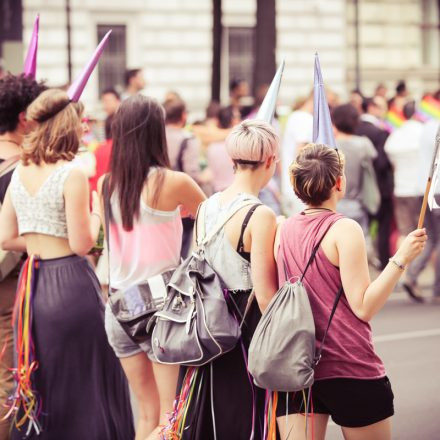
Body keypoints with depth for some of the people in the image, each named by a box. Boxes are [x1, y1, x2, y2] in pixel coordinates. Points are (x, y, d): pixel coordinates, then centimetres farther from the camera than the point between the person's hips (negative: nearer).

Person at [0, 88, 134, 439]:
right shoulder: (72, 174, -14)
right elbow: (82, 244, -14)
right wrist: (96, 212, 3)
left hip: (32, 285, 7)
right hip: (70, 283, -7)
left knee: (39, 384, 17)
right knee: (85, 385, 4)